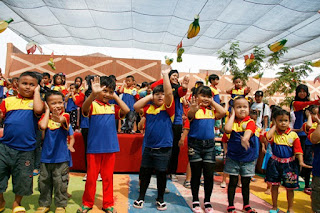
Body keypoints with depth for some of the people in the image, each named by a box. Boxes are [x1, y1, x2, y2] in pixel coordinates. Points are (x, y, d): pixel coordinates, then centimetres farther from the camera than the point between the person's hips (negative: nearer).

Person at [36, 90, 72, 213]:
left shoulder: (65, 115, -5)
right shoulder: (45, 116, 2)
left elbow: (60, 120, -30)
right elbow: (42, 126, -19)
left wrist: (58, 117, -54)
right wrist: (48, 111, -9)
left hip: (61, 157, -3)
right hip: (46, 156, 3)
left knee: (60, 182, 4)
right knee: (44, 181, 14)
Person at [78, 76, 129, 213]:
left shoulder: (113, 107, 9)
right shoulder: (92, 105, -3)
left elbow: (126, 110, -5)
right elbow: (85, 108, -26)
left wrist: (115, 96, -1)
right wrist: (93, 94, -44)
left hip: (110, 147, 3)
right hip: (94, 148, -3)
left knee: (108, 177, 12)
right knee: (91, 176, 9)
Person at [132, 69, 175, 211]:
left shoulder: (168, 107, -6)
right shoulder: (148, 108, 5)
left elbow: (169, 93, -20)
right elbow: (136, 107, -7)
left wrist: (165, 74, -15)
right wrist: (149, 96, -3)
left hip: (163, 149, -3)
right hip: (148, 147, 3)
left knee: (161, 174, 10)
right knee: (145, 173, 14)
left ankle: (160, 199, 29)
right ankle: (141, 197, 32)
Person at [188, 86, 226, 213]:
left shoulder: (212, 111, 10)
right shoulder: (194, 109, -4)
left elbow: (223, 112, -6)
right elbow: (190, 115, -26)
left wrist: (213, 102, 2)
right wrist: (193, 107, -48)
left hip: (209, 145, 3)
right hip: (195, 144, -3)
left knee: (209, 174, 7)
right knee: (196, 174, 8)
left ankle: (207, 201, 24)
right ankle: (195, 201, 24)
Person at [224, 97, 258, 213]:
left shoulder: (250, 122, -4)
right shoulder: (232, 121, 1)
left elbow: (248, 132, -25)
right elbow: (227, 129, -21)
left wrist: (245, 138, -49)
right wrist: (233, 115, -10)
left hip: (248, 158, 0)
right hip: (233, 157, 0)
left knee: (246, 183, 14)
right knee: (233, 182, 7)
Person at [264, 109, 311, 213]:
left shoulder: (293, 135, -5)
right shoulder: (273, 133, -5)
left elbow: (298, 150, -4)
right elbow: (267, 137, -27)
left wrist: (301, 162, -16)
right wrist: (274, 126, -14)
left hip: (289, 163, 0)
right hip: (275, 162, 1)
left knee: (289, 187, 9)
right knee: (274, 185, 10)